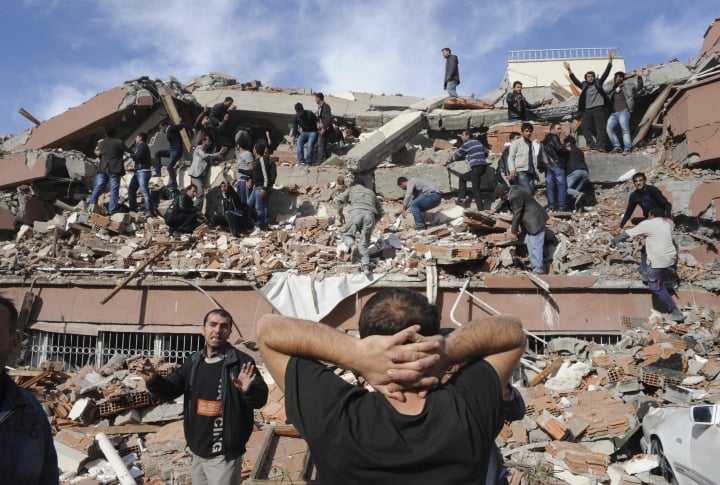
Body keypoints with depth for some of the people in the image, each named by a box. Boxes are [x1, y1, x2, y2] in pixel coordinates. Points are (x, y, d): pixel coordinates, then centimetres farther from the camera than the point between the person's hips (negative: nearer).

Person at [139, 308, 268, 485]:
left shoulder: (241, 361, -14)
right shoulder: (193, 361, 5)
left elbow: (261, 399, -19)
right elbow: (170, 390, 10)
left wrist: (249, 389, -41)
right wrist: (154, 381, -11)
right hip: (197, 451, 6)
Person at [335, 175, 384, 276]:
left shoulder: (351, 189, 27)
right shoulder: (371, 192, 35)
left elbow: (338, 200, 11)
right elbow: (381, 212, 32)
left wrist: (340, 214, 21)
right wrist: (373, 223, 41)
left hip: (356, 212, -2)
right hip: (370, 215, 3)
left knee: (347, 235, 11)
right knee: (364, 244, 4)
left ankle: (353, 247, -23)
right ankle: (366, 266, -17)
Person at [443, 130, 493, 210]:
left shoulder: (466, 144, -2)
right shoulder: (478, 142, 20)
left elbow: (457, 156, 5)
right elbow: (485, 154, 28)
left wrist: (446, 162, 18)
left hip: (476, 167, -9)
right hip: (484, 166, 9)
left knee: (476, 190, -5)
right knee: (462, 177, 22)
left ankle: (481, 210, -10)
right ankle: (462, 199, 18)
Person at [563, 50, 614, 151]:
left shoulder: (598, 83, 13)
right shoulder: (584, 85, 15)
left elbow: (605, 73, 7)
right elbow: (574, 80, 6)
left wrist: (610, 60, -2)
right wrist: (569, 70, -5)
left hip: (599, 108, -2)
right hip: (587, 110, 2)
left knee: (600, 128, -6)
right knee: (586, 128, -5)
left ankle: (600, 146, -12)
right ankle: (592, 145, -1)